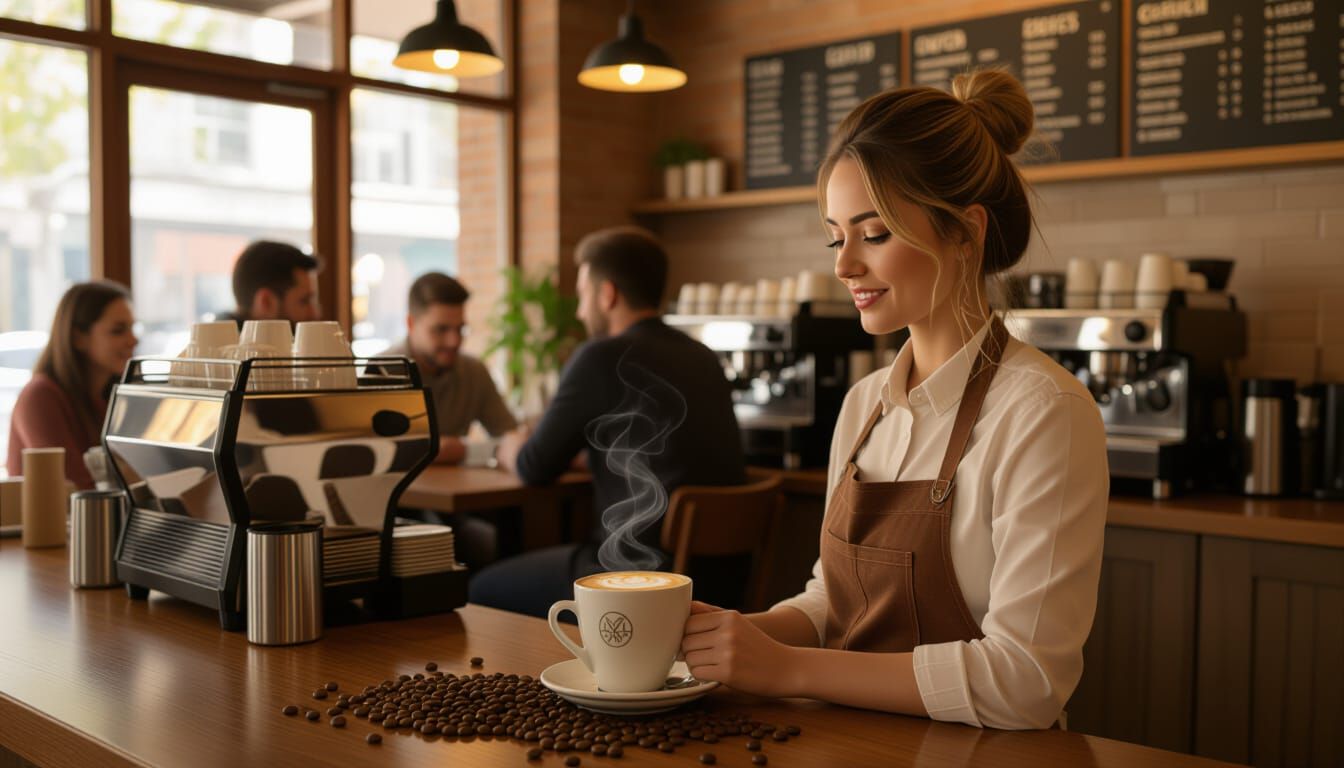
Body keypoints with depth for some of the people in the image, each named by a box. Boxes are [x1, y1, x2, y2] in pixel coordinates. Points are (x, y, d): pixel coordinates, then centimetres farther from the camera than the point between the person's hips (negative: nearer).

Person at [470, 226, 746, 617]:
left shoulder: (603, 357, -12)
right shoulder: (704, 358, 10)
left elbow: (536, 469, -2)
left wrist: (513, 450, 20)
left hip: (643, 573, -8)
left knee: (483, 591, 12)